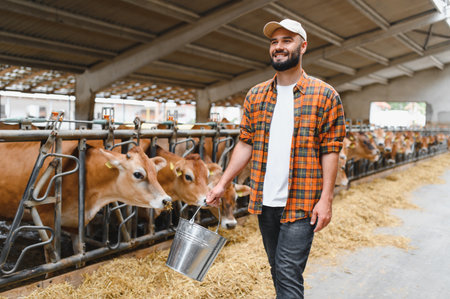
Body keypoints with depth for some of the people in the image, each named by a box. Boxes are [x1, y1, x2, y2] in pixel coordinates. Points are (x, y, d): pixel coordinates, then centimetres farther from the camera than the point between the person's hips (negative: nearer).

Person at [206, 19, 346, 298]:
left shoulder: (325, 95, -4)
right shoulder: (255, 95, 7)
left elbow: (330, 151, -6)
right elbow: (246, 144, 8)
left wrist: (326, 199, -12)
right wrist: (222, 183, 3)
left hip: (301, 204, -4)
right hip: (265, 202, 5)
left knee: (289, 273, -4)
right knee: (277, 269, 19)